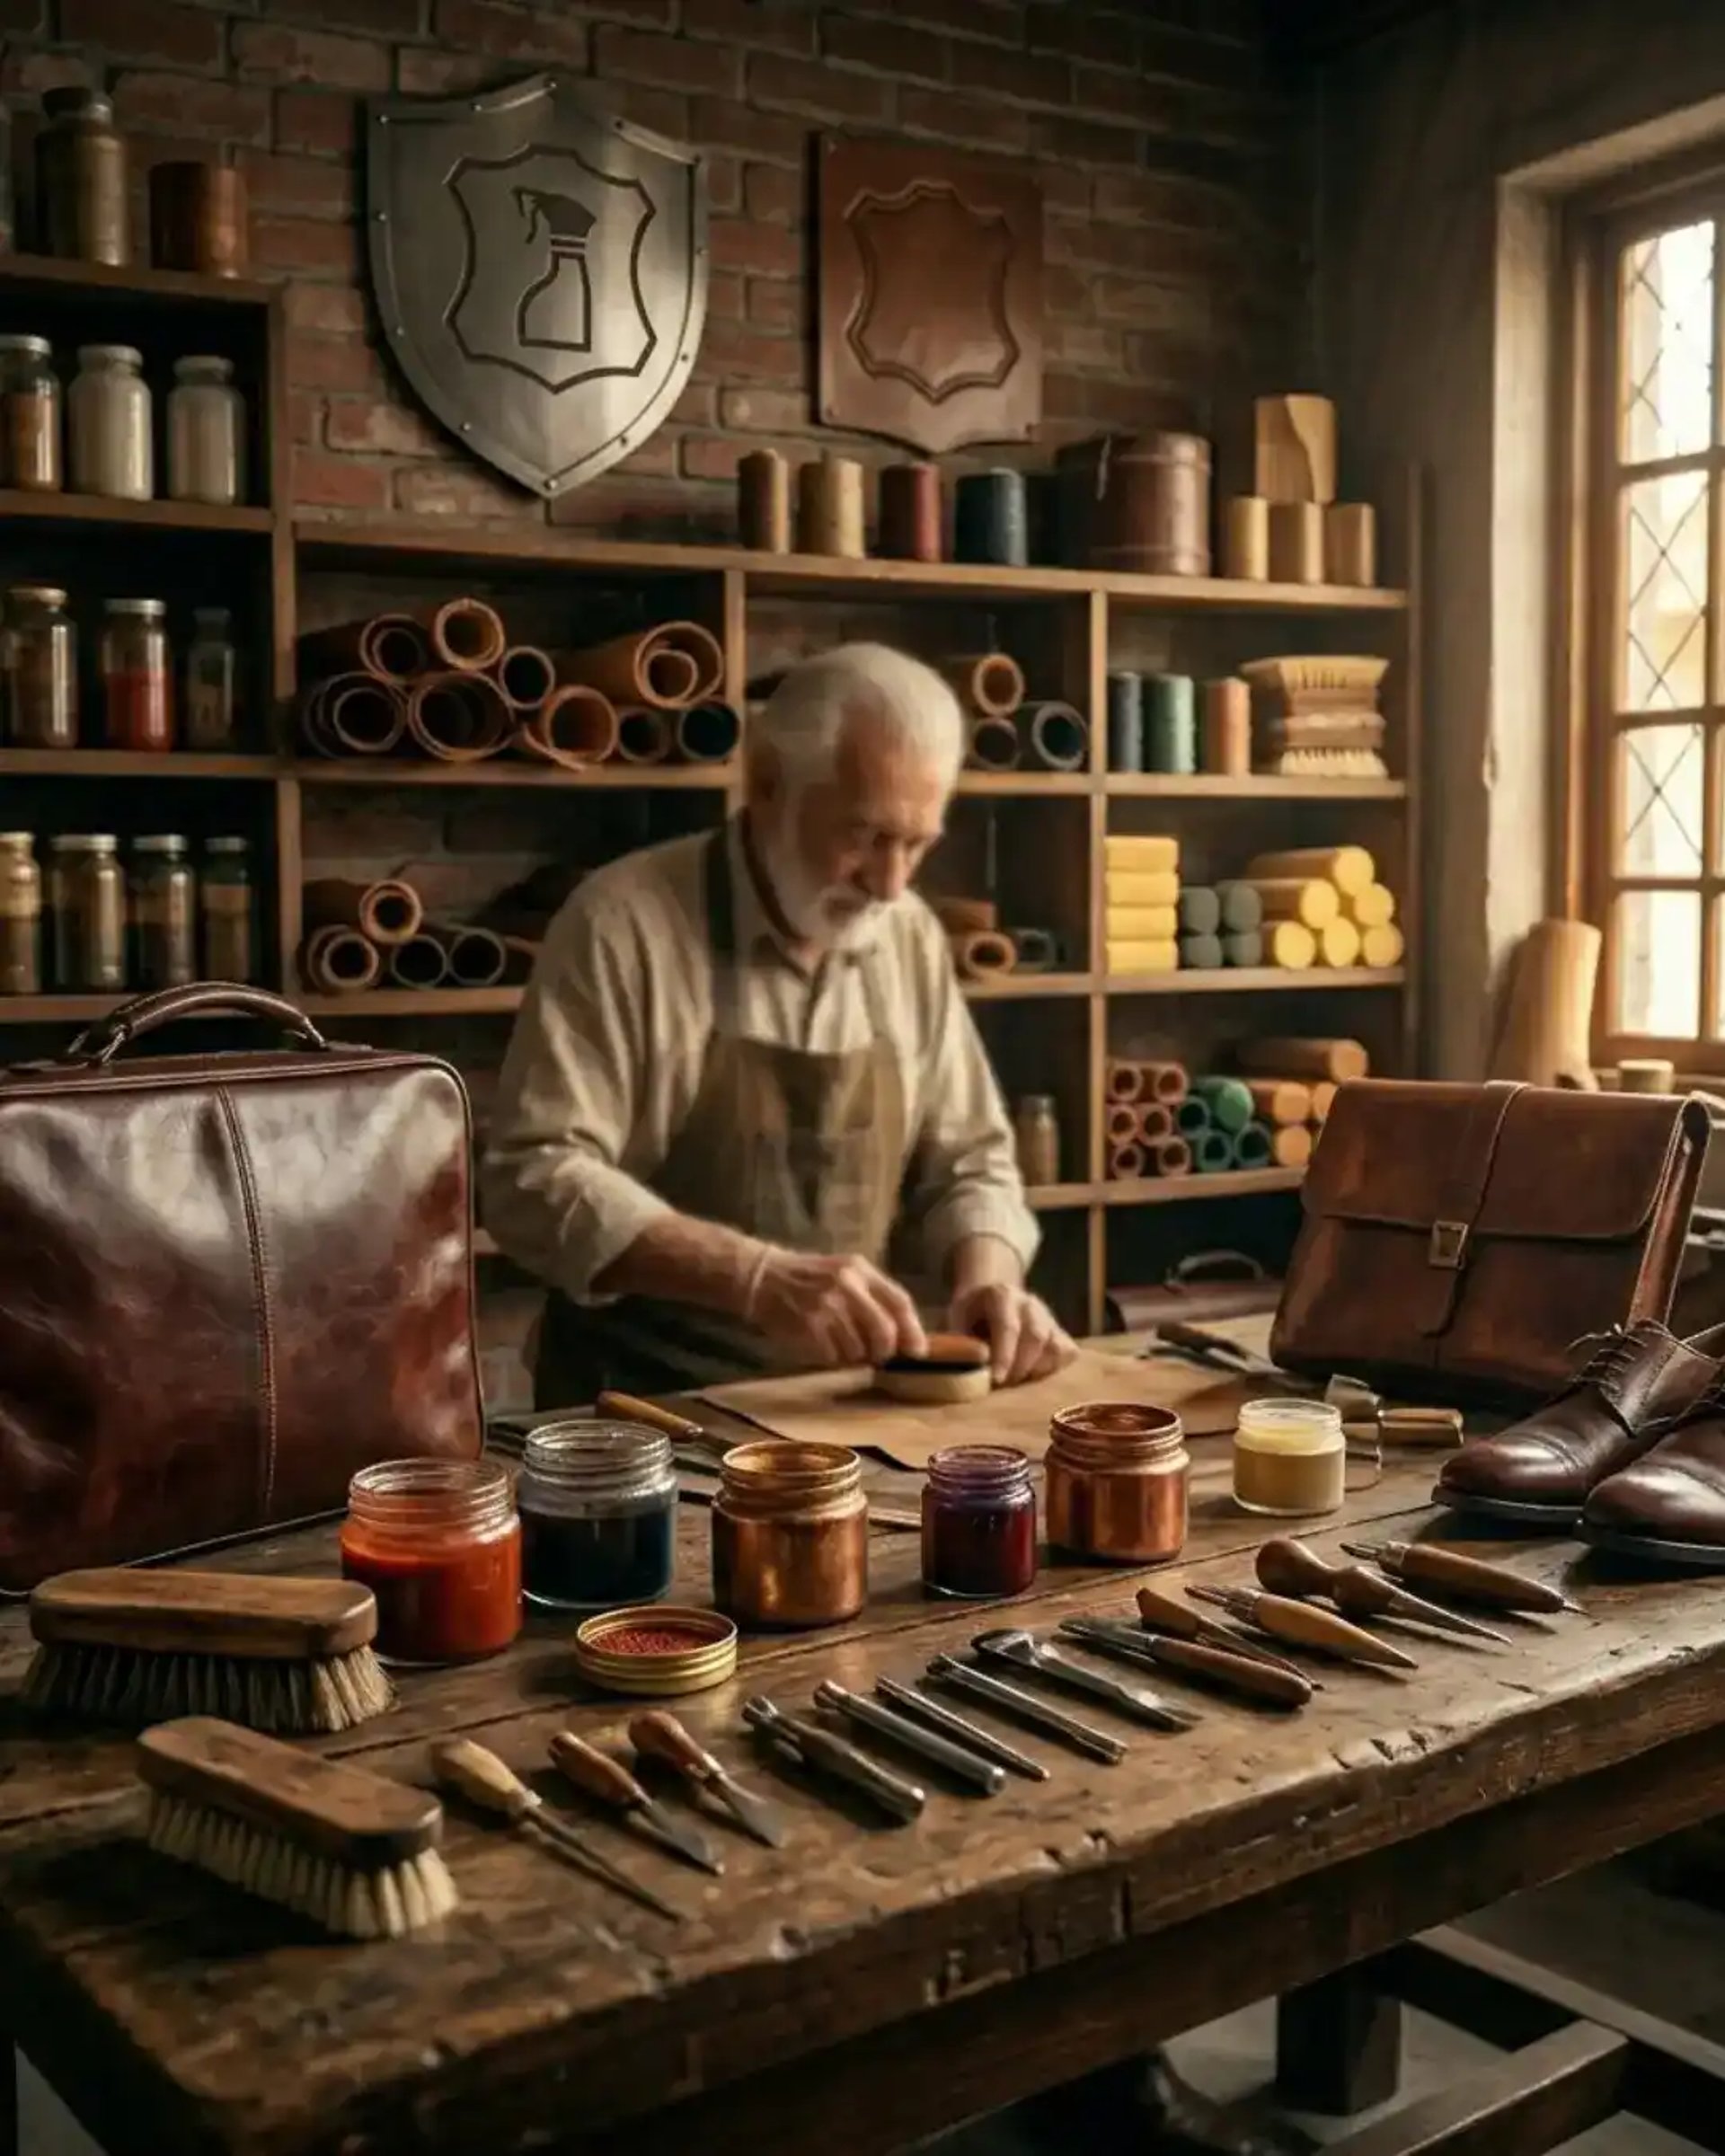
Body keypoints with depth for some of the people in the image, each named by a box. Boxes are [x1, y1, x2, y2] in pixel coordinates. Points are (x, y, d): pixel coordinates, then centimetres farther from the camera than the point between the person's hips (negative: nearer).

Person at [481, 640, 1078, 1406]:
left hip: (844, 1402, 6)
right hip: (644, 1402, -6)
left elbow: (966, 1163, 14)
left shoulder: (913, 940, 6)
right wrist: (757, 1277, -28)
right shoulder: (624, 920, -11)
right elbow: (534, 1177, -17)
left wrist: (986, 1275, -8)